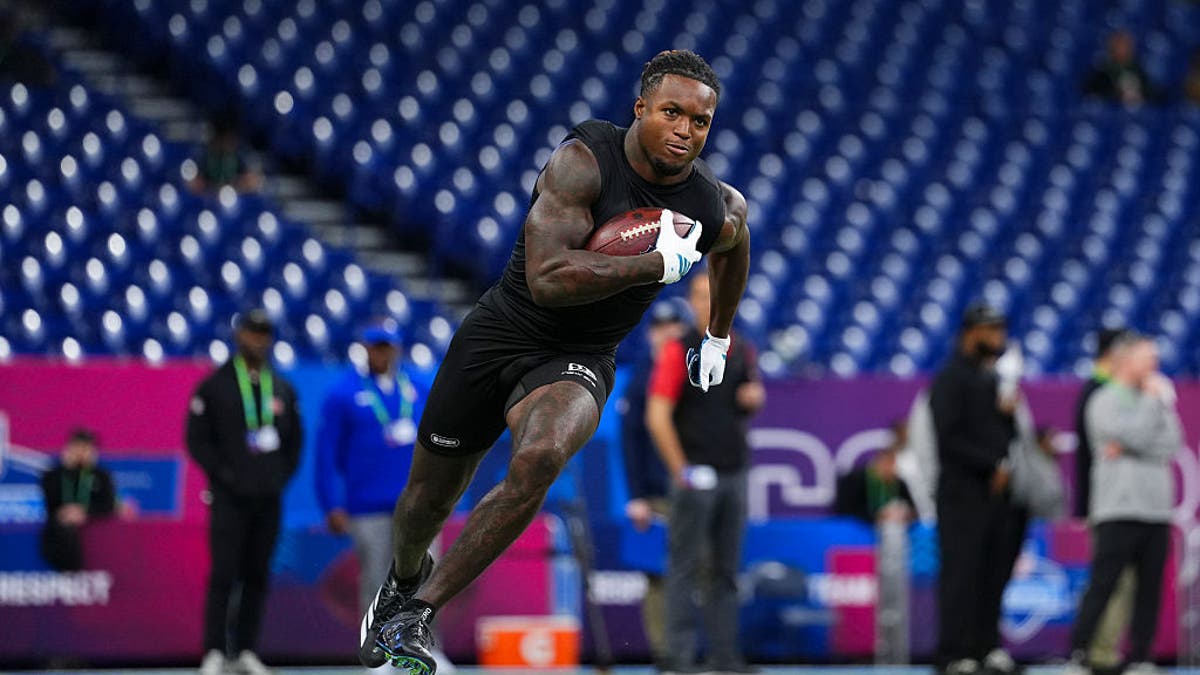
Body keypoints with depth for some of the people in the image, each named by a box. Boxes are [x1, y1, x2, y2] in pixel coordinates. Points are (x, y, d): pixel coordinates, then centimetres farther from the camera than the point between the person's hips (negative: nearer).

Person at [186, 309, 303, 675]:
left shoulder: (283, 390, 12)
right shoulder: (215, 386, 0)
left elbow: (294, 439, 19)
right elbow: (197, 439, -2)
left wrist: (283, 474, 5)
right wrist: (224, 474, -10)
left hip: (268, 498, 4)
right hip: (229, 498, -4)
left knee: (257, 576, 6)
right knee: (224, 575, -8)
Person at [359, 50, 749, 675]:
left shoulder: (719, 209, -8)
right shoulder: (584, 160, -21)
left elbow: (732, 245, 20)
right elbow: (546, 278, -31)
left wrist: (719, 334, 29)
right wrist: (658, 265, -31)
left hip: (576, 361, 1)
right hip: (499, 332, -1)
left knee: (539, 460, -31)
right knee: (428, 497, 12)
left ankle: (411, 619, -20)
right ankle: (403, 580, 51)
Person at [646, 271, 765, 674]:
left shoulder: (742, 352, 13)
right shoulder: (679, 351, -4)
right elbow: (657, 416, -10)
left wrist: (755, 396, 1)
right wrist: (680, 470, -14)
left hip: (734, 472, 6)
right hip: (696, 475, -6)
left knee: (726, 569, 7)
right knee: (686, 567, -5)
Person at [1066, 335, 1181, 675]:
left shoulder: (1155, 399, 17)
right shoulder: (1106, 402, -1)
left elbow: (1172, 443, 4)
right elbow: (1137, 435, -15)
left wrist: (1126, 449, -7)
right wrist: (1152, 399, -2)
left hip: (1157, 510, 6)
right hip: (1119, 510, -6)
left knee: (1150, 588, 3)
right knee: (1102, 585, -9)